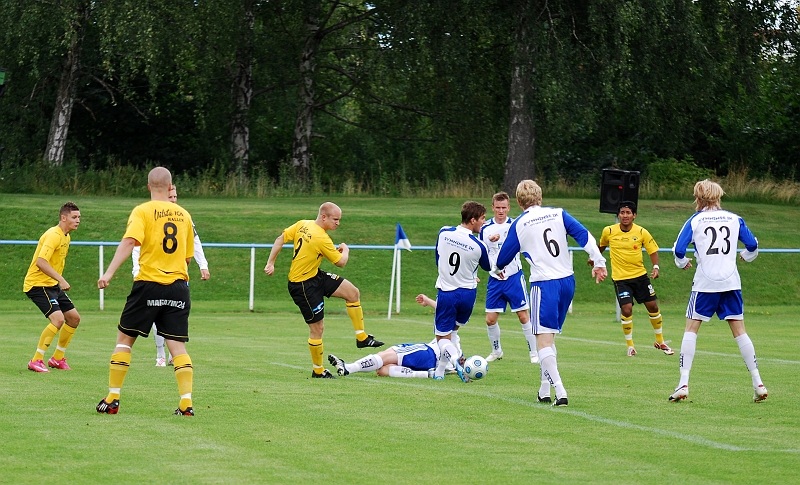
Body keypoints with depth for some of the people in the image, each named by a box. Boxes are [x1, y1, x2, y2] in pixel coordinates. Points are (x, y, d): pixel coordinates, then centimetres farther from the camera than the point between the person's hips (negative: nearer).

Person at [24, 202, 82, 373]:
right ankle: (36, 361, -15)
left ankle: (58, 358, 24)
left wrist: (59, 281, 16)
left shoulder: (66, 237, 12)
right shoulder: (53, 235, -20)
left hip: (52, 284, 10)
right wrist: (61, 280, -33)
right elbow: (40, 262, -30)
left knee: (74, 318, 11)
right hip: (37, 284, -10)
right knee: (58, 318, -23)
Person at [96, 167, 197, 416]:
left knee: (124, 339, 9)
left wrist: (108, 273, -23)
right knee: (177, 346, 2)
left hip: (148, 284, -3)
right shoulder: (184, 215, 11)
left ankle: (112, 399, 9)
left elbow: (129, 242, -18)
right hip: (178, 287, 3)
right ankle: (186, 402, -10)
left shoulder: (142, 211, -2)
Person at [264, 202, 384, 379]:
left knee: (353, 292, 6)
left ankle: (361, 338, 13)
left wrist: (271, 262, 6)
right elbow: (341, 262, -14)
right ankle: (318, 370, 14)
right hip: (303, 286, -10)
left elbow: (280, 239, 2)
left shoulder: (302, 225, -2)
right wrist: (345, 250, 8)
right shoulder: (322, 239, -26)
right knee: (317, 327, -2)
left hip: (316, 276, 10)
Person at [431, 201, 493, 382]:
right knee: (453, 330, 23)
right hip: (468, 295, 0)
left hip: (446, 292, 0)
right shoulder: (479, 246, -16)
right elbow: (488, 267, 5)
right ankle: (440, 371, 18)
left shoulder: (444, 233, -8)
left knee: (443, 337, 8)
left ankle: (455, 359, -23)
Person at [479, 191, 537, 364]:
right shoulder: (485, 228, 4)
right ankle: (496, 351, 23)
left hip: (514, 277, -3)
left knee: (523, 316, -3)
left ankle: (534, 352, 7)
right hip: (495, 279, 3)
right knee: (490, 319, 2)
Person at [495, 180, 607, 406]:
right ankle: (545, 390, 20)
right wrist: (598, 262, -4)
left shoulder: (519, 225, 2)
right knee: (549, 338, 17)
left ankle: (560, 392, -18)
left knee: (543, 340, -5)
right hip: (567, 280, 5)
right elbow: (583, 235, -3)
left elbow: (504, 258, 12)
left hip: (544, 284, -5)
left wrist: (496, 269, 34)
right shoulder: (558, 214, 8)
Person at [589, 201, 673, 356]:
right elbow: (602, 245, 16)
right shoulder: (609, 231, -5)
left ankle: (660, 341, 25)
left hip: (640, 275, 2)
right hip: (620, 278, -2)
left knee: (653, 306, 4)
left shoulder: (642, 232, -6)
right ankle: (630, 345, 5)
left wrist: (655, 267, -14)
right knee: (626, 309, -14)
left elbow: (653, 250, 1)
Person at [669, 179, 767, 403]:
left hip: (705, 283, -3)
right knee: (739, 330, 9)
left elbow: (679, 249, -6)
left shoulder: (695, 220, -1)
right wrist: (746, 256, 29)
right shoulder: (734, 219, 6)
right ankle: (758, 384, 5)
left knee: (691, 329, 4)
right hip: (731, 282, 3)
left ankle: (683, 384, -7)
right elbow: (753, 245, 7)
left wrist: (683, 262, 15)